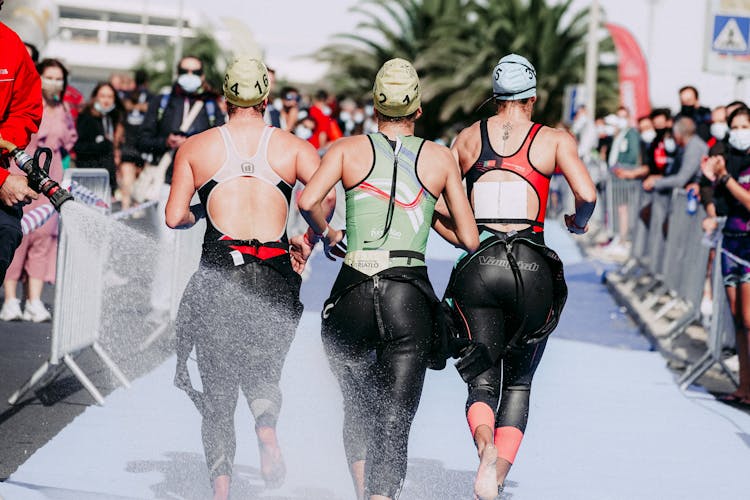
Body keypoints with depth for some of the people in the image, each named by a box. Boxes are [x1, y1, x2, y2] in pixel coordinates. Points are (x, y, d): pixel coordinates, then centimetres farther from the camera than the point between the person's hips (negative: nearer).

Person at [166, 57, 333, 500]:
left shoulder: (195, 147, 9)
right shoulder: (294, 146, 9)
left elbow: (175, 217, 4)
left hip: (219, 274, 0)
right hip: (276, 276, 0)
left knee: (218, 388, 10)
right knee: (262, 371, 18)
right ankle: (268, 432, -15)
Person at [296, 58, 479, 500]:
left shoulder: (348, 148, 8)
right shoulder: (441, 157, 9)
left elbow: (308, 201, -9)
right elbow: (470, 240, 8)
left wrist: (327, 235, 11)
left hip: (353, 294, 1)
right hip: (410, 295, -1)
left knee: (359, 404, 24)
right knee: (394, 425, -1)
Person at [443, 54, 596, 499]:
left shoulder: (469, 137, 10)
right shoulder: (554, 140, 3)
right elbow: (587, 195, -9)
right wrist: (577, 223, 12)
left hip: (477, 265, 1)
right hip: (532, 269, -1)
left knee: (483, 381, 5)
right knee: (518, 382, 14)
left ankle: (487, 446, -28)